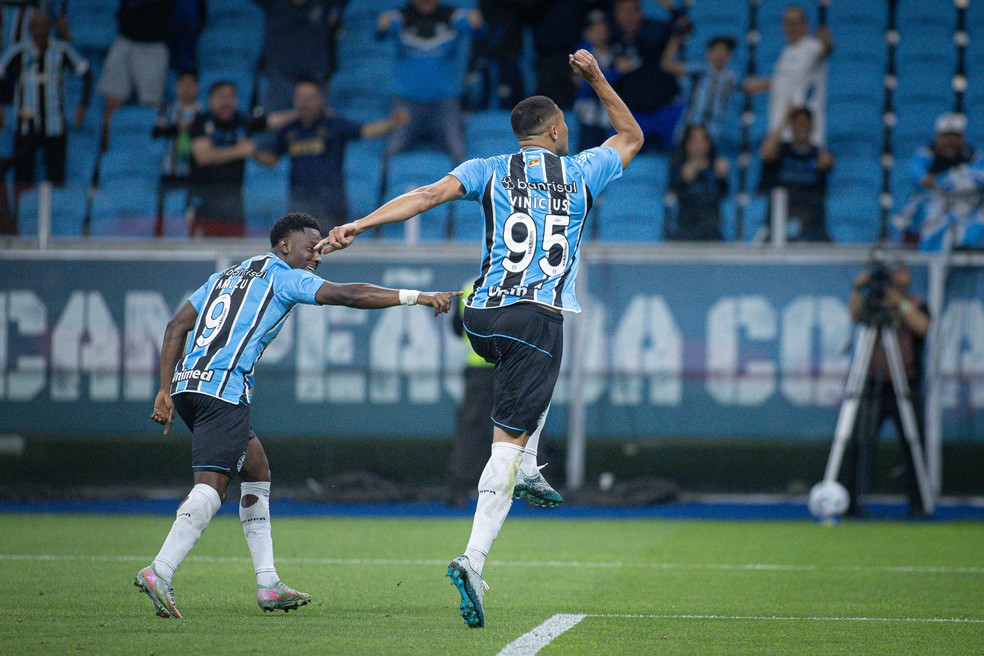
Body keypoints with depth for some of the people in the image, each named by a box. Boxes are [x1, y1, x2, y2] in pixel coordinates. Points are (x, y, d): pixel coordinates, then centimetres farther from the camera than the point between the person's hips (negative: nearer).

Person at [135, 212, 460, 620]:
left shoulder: (227, 276, 27)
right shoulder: (285, 276, 5)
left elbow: (176, 327, 22)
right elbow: (347, 295, -7)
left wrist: (166, 391, 18)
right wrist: (416, 297, -9)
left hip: (186, 383, 9)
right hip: (223, 389, -9)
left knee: (257, 470, 17)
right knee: (211, 486, -14)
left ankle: (268, 585, 12)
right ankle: (159, 573, -30)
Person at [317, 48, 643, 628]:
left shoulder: (490, 170, 10)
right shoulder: (581, 172, 9)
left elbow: (429, 195, -4)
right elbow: (632, 136, 28)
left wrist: (358, 226, -7)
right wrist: (596, 77, 31)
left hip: (483, 318, 4)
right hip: (540, 316, -3)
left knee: (538, 365, 38)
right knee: (508, 439, -8)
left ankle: (526, 471, 28)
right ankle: (474, 559, -22)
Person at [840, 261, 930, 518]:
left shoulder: (915, 305, 8)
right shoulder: (875, 304, 10)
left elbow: (922, 326, -11)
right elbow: (856, 315, -8)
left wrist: (901, 303, -17)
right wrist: (858, 289, -21)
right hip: (872, 388, 1)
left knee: (913, 446, 1)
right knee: (858, 444, -7)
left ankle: (918, 504, 10)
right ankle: (850, 501, -5)